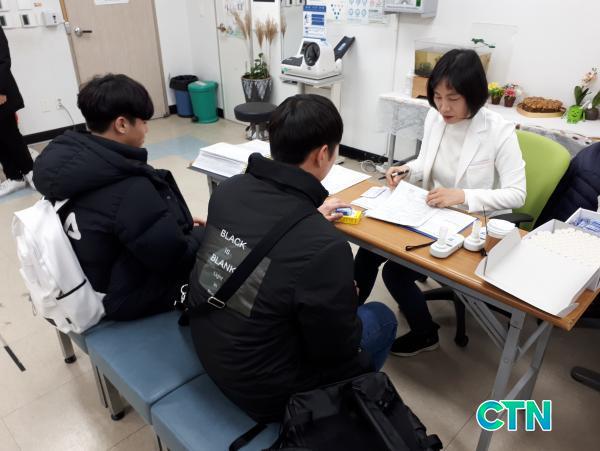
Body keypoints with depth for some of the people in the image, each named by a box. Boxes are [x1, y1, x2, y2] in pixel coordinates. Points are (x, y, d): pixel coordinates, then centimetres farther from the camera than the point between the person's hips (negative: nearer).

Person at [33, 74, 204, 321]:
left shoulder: (69, 159, -6)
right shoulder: (130, 190, -35)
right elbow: (175, 257, -26)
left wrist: (175, 222, 5)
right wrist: (201, 234, -7)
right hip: (129, 296, -8)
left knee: (195, 236, 19)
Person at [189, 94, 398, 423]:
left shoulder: (228, 189, -13)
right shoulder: (324, 246, -34)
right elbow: (336, 349, -18)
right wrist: (346, 298, 1)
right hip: (264, 390, -6)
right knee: (382, 318, 15)